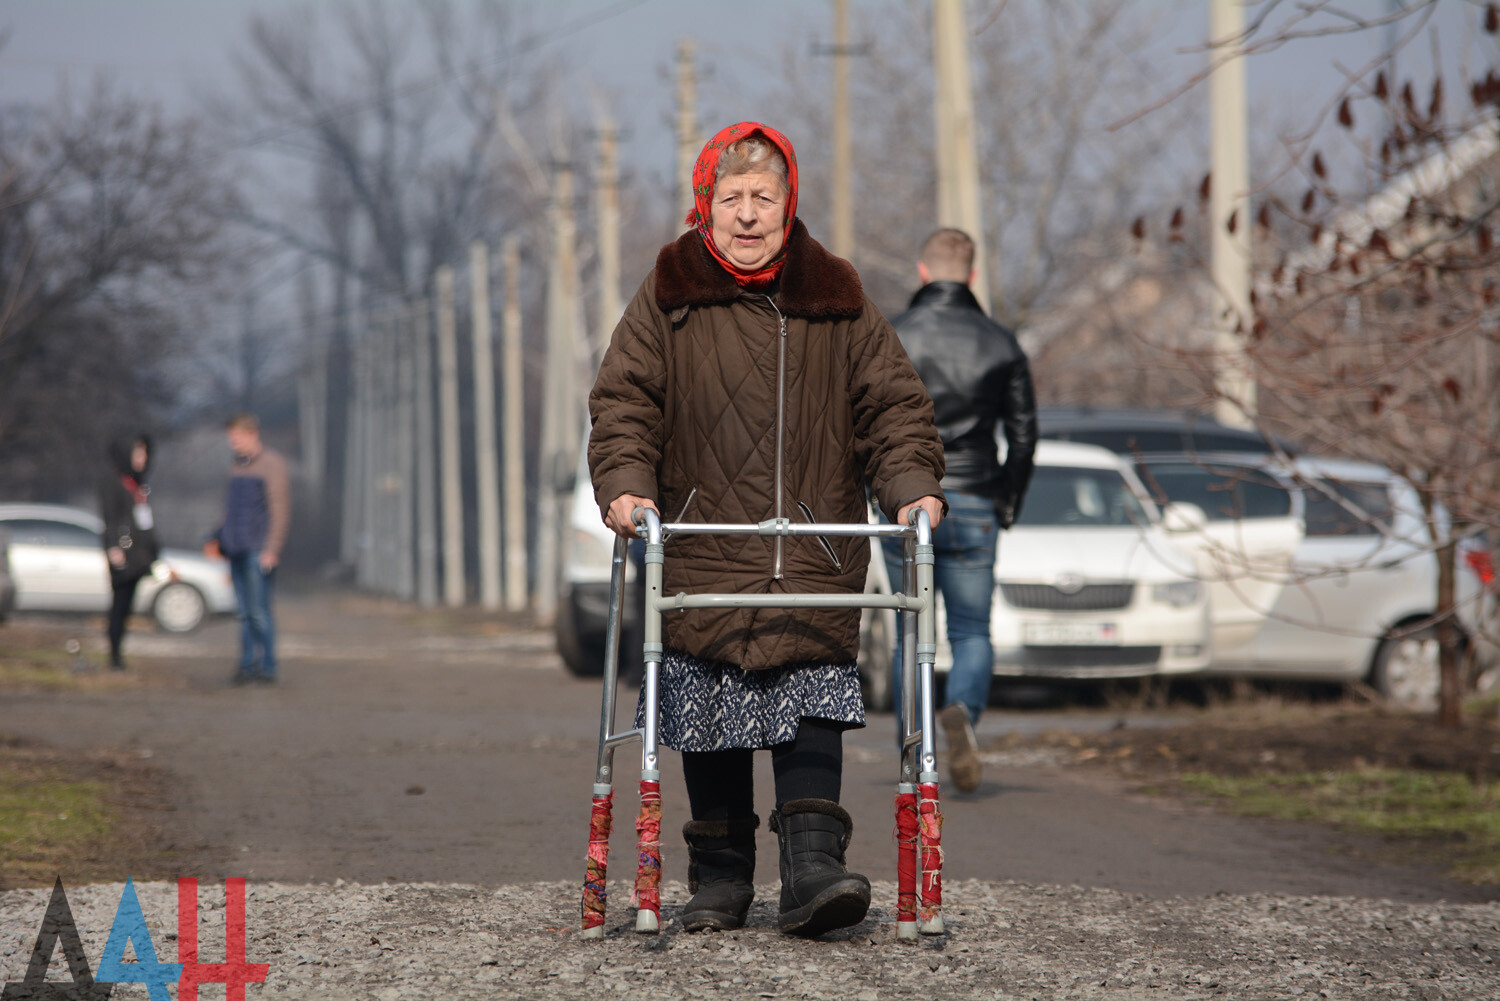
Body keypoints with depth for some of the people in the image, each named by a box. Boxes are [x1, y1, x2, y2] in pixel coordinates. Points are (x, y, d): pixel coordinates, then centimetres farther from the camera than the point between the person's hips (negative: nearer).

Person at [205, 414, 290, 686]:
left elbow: (280, 510, -10)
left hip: (258, 551, -7)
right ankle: (247, 664, 8)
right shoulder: (238, 467, 18)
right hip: (237, 550, 7)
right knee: (244, 612, 6)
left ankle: (267, 668, -4)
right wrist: (217, 539, 17)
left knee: (259, 612, -8)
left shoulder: (272, 464, -6)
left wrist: (271, 549, -16)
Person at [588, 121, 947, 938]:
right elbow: (624, 403, 2)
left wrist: (911, 486, -7)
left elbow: (891, 402, 9)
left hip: (814, 553, 0)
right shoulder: (666, 301, 6)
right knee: (708, 723, 2)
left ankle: (813, 865, -14)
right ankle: (719, 878, 12)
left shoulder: (837, 302, 9)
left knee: (811, 714, -10)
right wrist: (626, 486, -15)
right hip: (701, 550, 0)